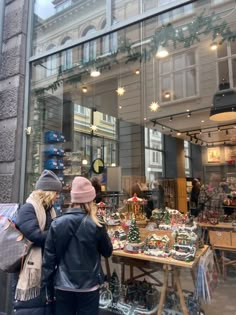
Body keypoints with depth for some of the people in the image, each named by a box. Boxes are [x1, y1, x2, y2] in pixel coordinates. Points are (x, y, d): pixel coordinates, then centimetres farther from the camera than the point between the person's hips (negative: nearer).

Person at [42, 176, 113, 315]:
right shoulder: (96, 226, -15)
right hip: (88, 285, -2)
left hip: (63, 285, 2)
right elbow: (108, 252, -1)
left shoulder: (57, 223, -9)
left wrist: (46, 283, 7)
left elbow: (49, 256, -4)